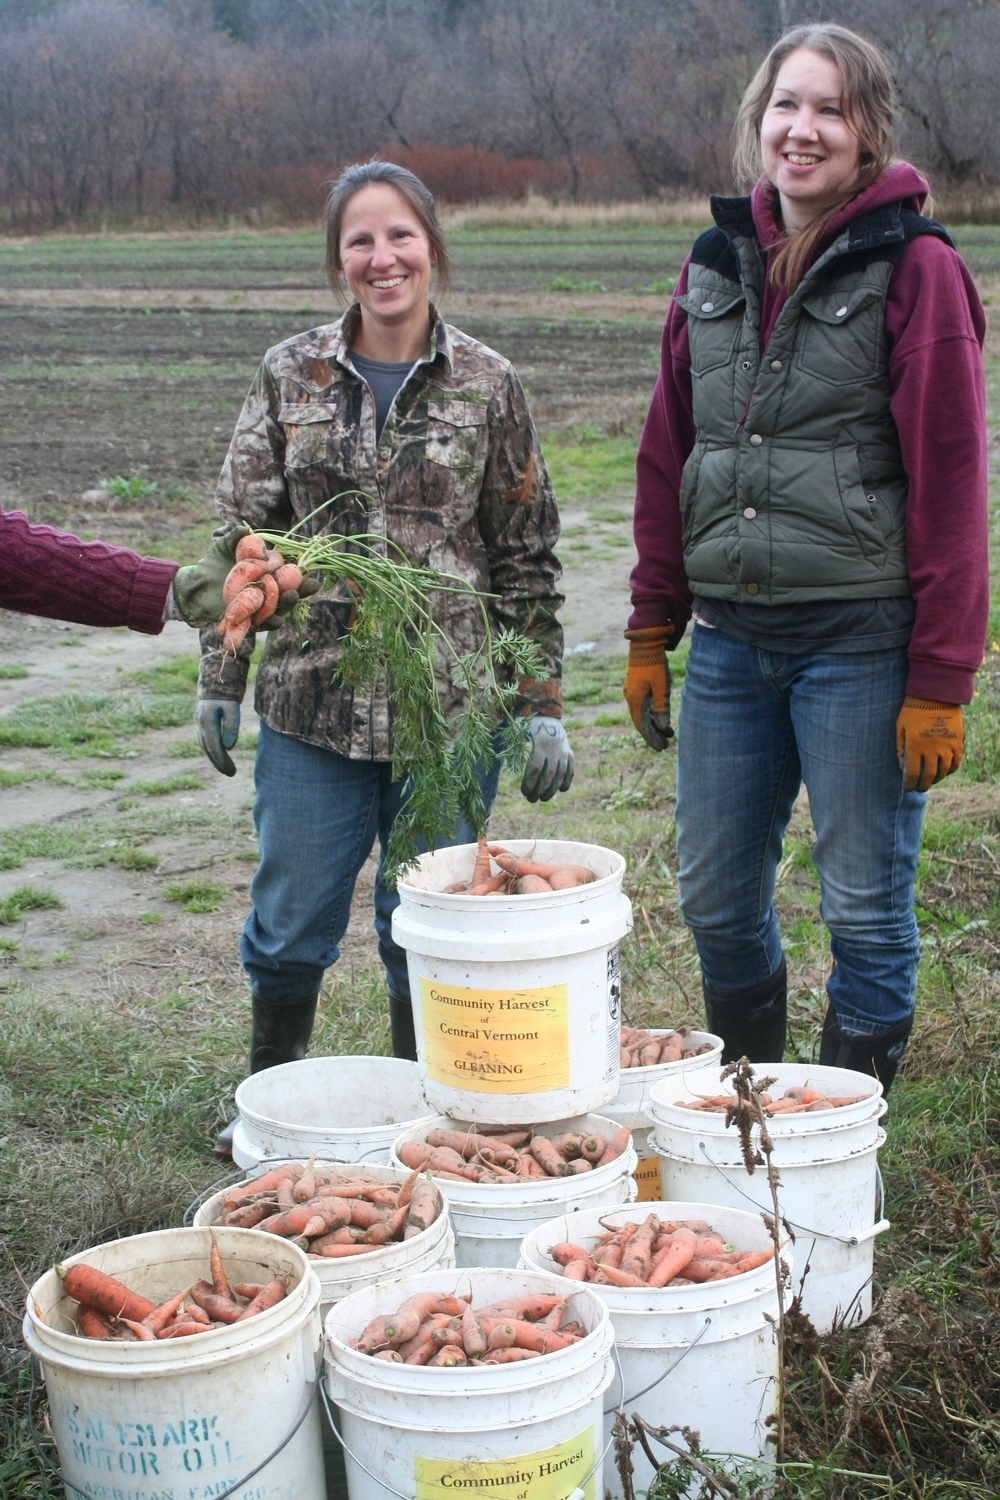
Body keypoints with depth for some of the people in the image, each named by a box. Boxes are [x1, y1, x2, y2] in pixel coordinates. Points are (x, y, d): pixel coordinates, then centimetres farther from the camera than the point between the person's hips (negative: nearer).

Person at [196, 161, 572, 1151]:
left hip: (447, 707, -1)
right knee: (290, 920, 10)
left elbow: (527, 559, 3)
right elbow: (241, 536, 7)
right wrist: (219, 679, 6)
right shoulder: (289, 375, 4)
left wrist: (542, 706, 1)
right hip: (310, 702, 1)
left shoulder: (486, 386, 1)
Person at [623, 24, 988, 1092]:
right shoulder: (717, 262, 11)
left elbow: (949, 481, -8)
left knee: (865, 911, 4)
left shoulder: (914, 268, -5)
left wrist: (939, 680, -12)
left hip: (859, 642, -5)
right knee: (715, 903, 11)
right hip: (729, 636, 5)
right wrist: (650, 632, 11)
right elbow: (666, 457, 14)